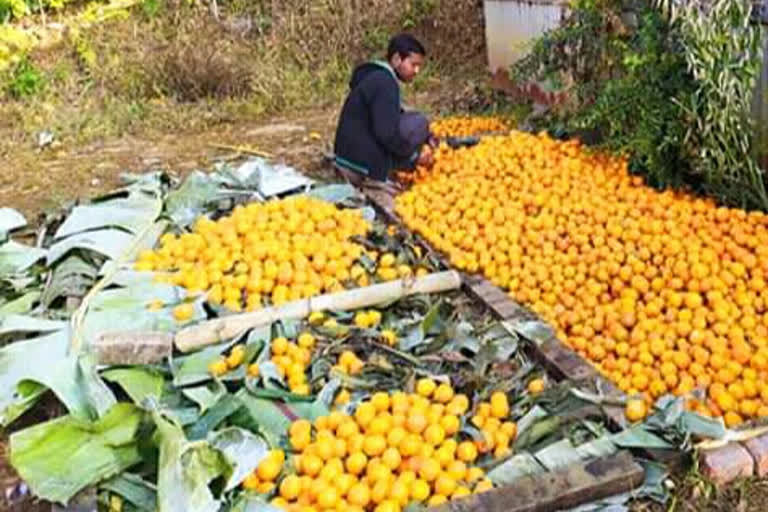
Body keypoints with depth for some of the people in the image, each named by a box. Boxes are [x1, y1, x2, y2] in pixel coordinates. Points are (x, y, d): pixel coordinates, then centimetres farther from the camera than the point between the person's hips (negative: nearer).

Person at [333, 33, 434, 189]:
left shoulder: (376, 77, 16)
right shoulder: (385, 83, -16)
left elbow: (389, 123, 22)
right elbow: (387, 134, -24)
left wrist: (426, 141, 11)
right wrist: (415, 155, -10)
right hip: (363, 167, -10)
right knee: (418, 123, -7)